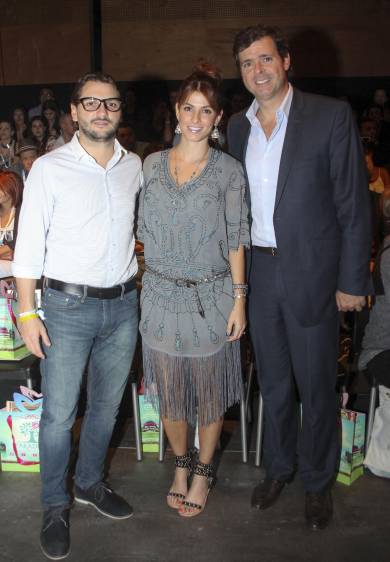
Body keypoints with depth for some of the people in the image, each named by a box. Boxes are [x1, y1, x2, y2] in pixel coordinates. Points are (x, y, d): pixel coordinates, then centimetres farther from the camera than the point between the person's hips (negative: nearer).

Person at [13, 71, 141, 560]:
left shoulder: (135, 167, 6)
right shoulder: (49, 168, -6)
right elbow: (29, 244, -6)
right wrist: (27, 312, -10)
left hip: (123, 305, 4)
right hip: (68, 306, -4)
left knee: (106, 405, 16)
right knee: (58, 414, 3)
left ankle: (90, 483, 39)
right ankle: (55, 507, 25)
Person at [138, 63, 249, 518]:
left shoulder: (229, 171, -2)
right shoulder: (152, 165, 4)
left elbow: (236, 238, -2)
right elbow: (144, 231, 8)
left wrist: (239, 298, -5)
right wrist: (146, 279, 2)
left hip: (211, 297, -2)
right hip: (161, 294, 2)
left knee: (210, 392, 10)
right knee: (168, 391, 12)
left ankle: (203, 471, 33)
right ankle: (180, 464, 37)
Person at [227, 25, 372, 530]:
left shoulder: (331, 115, -7)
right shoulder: (237, 127, 7)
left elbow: (354, 204, -8)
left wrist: (352, 281, -10)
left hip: (312, 274, -4)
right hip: (260, 274, 4)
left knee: (316, 386, 9)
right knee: (273, 382, 18)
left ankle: (317, 482, 32)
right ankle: (277, 468, 39)